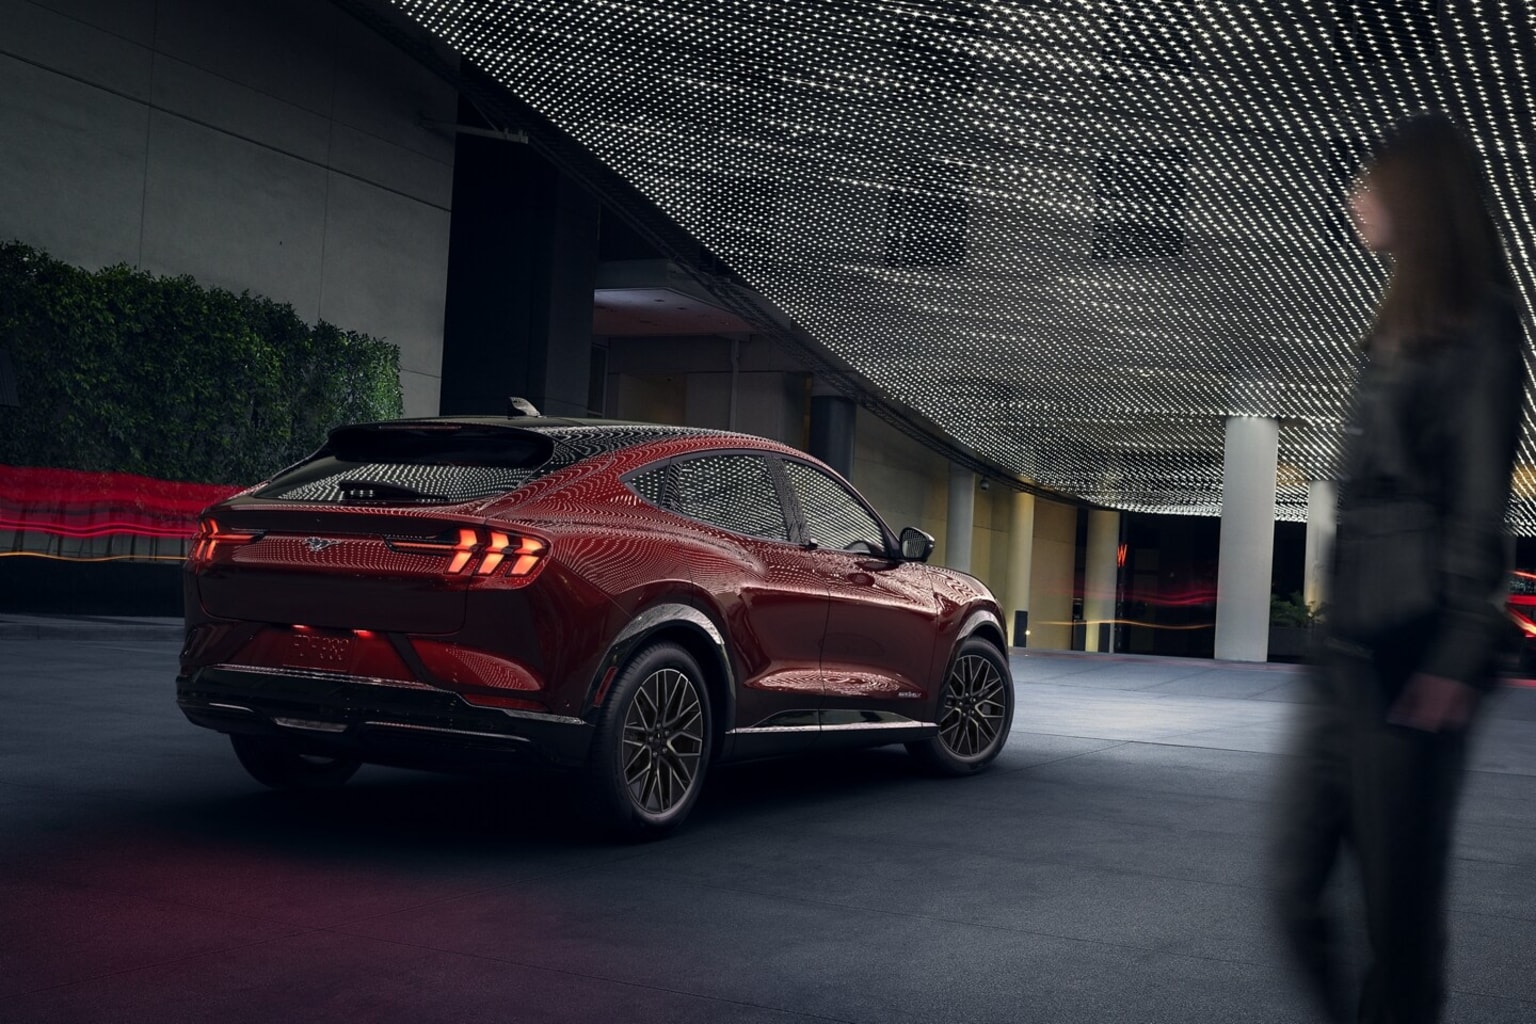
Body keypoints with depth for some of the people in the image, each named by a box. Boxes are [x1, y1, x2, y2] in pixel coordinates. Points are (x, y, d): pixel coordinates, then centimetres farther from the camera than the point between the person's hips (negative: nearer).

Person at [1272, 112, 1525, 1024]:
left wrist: (1459, 657, -18)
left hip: (1411, 650, -8)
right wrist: (1336, 627, 16)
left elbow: (1481, 501, -12)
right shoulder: (1399, 328, 20)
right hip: (1351, 642, 8)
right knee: (1300, 880, 9)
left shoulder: (1478, 328, -5)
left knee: (1399, 891, -2)